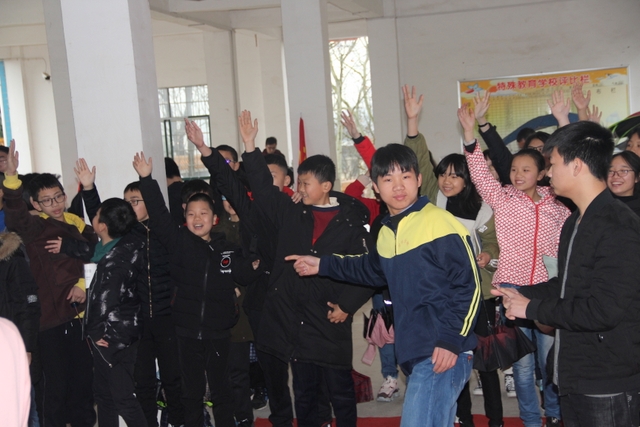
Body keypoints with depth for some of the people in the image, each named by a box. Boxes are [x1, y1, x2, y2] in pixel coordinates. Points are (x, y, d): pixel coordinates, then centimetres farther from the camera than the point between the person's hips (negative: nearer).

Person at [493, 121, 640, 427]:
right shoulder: (575, 223, 13)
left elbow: (603, 310, -24)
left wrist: (532, 308, -15)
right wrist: (523, 294, 7)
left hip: (606, 386, -9)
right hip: (574, 378, 9)